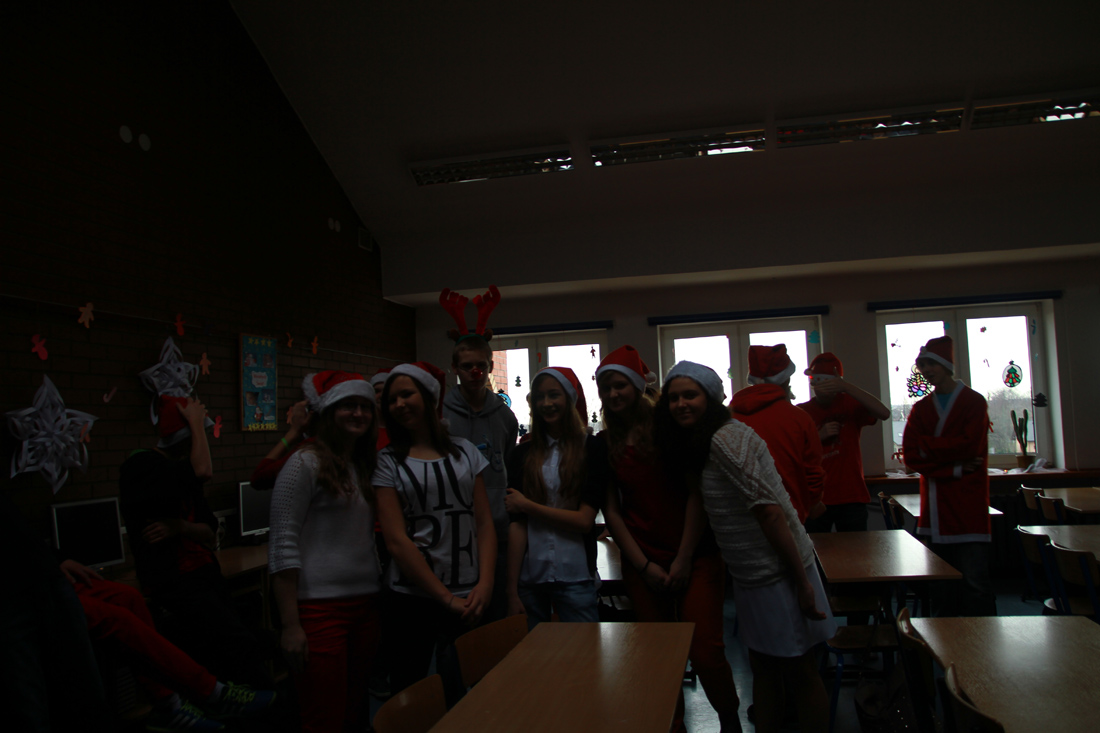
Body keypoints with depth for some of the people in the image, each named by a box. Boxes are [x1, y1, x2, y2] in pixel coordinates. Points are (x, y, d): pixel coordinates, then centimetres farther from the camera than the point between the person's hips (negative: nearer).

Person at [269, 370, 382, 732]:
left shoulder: (367, 468, 13)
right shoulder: (305, 464, -8)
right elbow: (283, 545, -11)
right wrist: (290, 625, -15)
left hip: (365, 604, 7)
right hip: (320, 607, -6)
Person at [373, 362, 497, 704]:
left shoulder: (464, 451, 8)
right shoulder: (388, 462, 1)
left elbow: (484, 523, 6)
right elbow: (397, 541, -6)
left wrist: (484, 585, -7)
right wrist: (447, 599, -10)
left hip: (468, 601, 2)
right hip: (413, 599, -1)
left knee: (466, 696, 5)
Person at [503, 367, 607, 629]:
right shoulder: (524, 455, 5)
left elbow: (585, 520, -8)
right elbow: (516, 525, 0)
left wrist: (526, 505, -7)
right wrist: (512, 590, -4)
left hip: (575, 576, -2)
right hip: (529, 577, 2)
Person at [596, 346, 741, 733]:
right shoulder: (603, 445, 6)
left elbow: (697, 493, -6)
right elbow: (611, 511, 5)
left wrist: (684, 559, -10)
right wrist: (644, 566, -3)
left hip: (695, 555, -3)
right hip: (642, 561, 3)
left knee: (704, 651, -4)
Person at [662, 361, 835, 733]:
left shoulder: (726, 439, -21)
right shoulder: (704, 443, 9)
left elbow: (769, 510, -24)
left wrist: (802, 583, -23)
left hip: (779, 575, -9)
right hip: (752, 577, 9)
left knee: (800, 673, 6)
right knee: (763, 668, 19)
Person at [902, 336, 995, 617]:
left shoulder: (974, 401, 2)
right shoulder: (921, 408, 13)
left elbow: (970, 446, -13)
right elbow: (911, 456, 2)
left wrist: (927, 445, -3)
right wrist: (955, 469, -9)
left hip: (968, 506, -4)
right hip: (935, 507, 4)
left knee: (975, 580, -6)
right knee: (941, 584, 6)